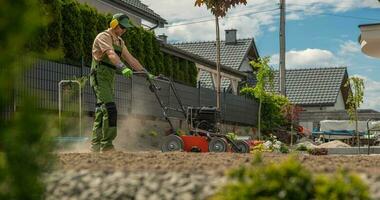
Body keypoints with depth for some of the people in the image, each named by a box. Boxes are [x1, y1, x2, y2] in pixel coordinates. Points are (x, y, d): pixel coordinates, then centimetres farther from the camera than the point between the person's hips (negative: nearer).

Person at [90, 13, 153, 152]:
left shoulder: (119, 41, 18)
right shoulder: (103, 37, -11)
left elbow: (130, 59, 17)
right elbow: (111, 54, -29)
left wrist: (146, 73, 10)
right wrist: (123, 68, -45)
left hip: (109, 79, 9)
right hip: (100, 77, -9)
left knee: (101, 112, 9)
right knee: (110, 109, -18)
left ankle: (96, 145, 13)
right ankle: (107, 145, -17)